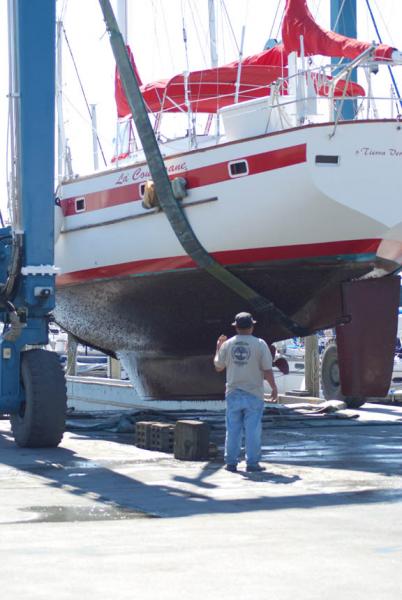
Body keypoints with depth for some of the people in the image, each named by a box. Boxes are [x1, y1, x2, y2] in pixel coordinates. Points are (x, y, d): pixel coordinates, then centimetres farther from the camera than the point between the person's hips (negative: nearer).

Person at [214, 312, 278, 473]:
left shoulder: (227, 344, 1)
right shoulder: (259, 344, -6)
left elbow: (218, 366, 13)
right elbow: (267, 370, -7)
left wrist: (218, 347, 26)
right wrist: (274, 388, 4)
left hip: (233, 393, 2)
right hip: (253, 393, -2)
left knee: (233, 429, 7)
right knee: (253, 429, 1)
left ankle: (231, 462, 8)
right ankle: (252, 462, 1)